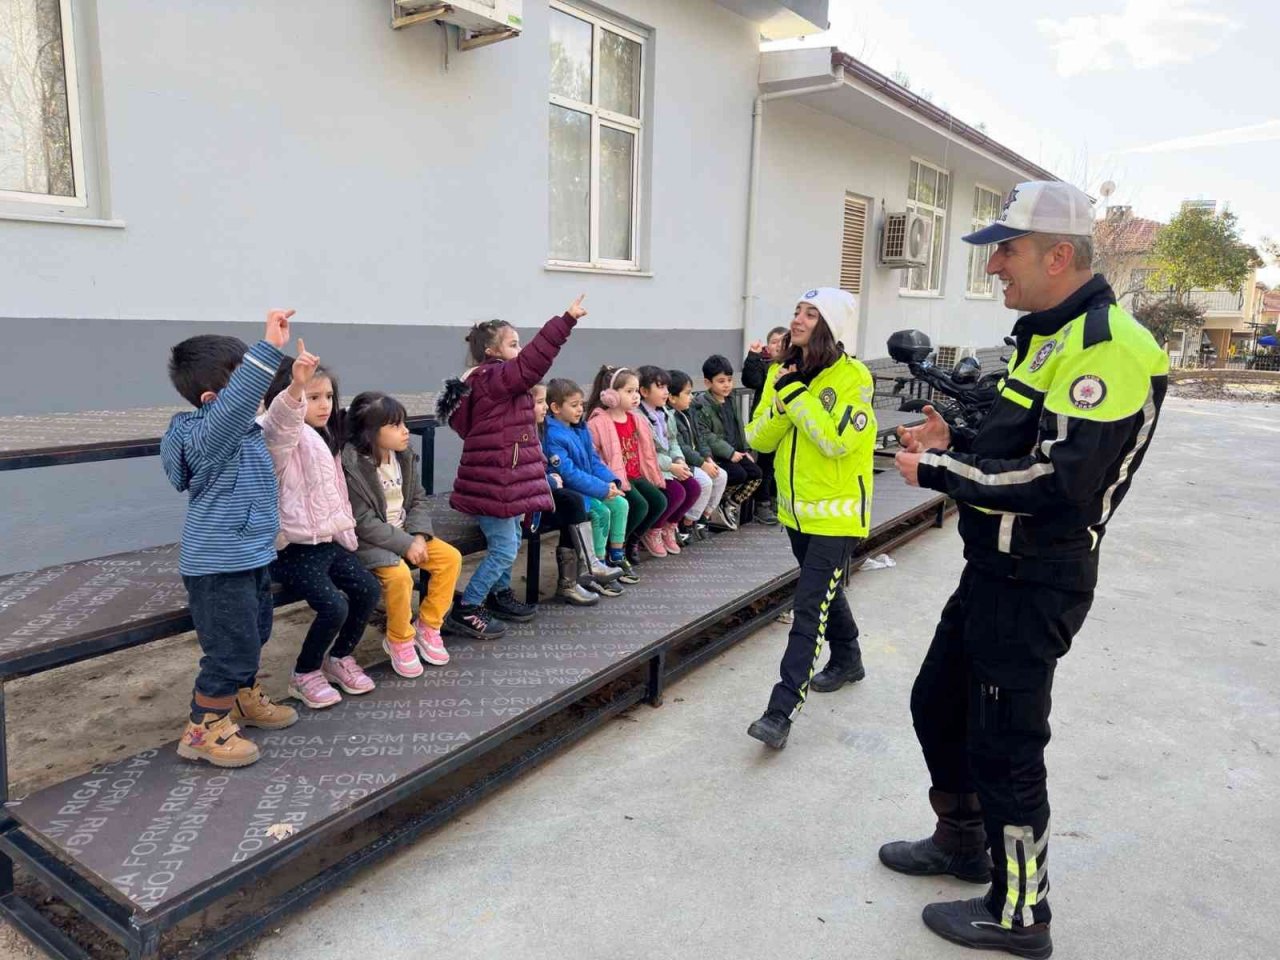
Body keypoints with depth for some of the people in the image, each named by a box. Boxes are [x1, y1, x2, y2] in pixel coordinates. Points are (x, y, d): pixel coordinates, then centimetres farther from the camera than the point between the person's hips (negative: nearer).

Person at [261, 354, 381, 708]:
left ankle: (340, 658, 20)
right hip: (294, 548, -8)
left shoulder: (325, 439, 15)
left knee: (368, 590, -1)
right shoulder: (285, 436, -13)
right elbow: (281, 418, -39)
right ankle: (305, 674, 5)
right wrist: (296, 385, -59)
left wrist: (347, 533, 15)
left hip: (329, 541, 9)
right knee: (334, 607, -20)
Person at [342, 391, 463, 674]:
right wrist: (406, 544, -22)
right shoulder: (351, 466, -21)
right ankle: (399, 640, -6)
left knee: (451, 557, -9)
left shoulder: (405, 457, 1)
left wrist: (419, 536, -13)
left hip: (405, 533, 7)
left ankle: (428, 627, 7)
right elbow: (363, 522, -22)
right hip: (368, 540, -7)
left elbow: (418, 500, 5)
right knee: (398, 573, -32)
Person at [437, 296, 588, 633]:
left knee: (510, 542, 21)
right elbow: (533, 361, -28)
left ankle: (499, 594, 37)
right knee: (503, 549, -6)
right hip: (494, 482, -11)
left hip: (503, 479, 11)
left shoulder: (491, 382, 15)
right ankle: (466, 610, 1)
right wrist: (567, 319, -27)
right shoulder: (494, 379, -17)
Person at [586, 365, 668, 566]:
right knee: (639, 505, -26)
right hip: (615, 479, -8)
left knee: (659, 501, -9)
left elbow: (646, 451, 18)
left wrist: (654, 476, 11)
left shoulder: (635, 419, 13)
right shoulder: (598, 422, -12)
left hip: (635, 475, 8)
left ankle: (632, 540, 12)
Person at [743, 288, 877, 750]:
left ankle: (782, 708, -7)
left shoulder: (852, 377, -16)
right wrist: (780, 402, -19)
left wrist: (796, 396, -26)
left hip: (837, 512, -7)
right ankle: (847, 660, 46)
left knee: (810, 606, -9)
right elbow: (759, 439, -2)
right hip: (796, 508, 7)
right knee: (825, 589, 23)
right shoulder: (782, 373, 2)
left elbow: (836, 440, -28)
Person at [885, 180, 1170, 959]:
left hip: (1035, 586, -10)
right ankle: (963, 842, 42)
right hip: (995, 569, 10)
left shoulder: (1105, 346, -20)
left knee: (1004, 747, 3)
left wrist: (940, 473, -20)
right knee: (938, 706, 21)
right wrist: (954, 447, 2)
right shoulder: (1049, 335, 12)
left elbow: (1061, 482, -27)